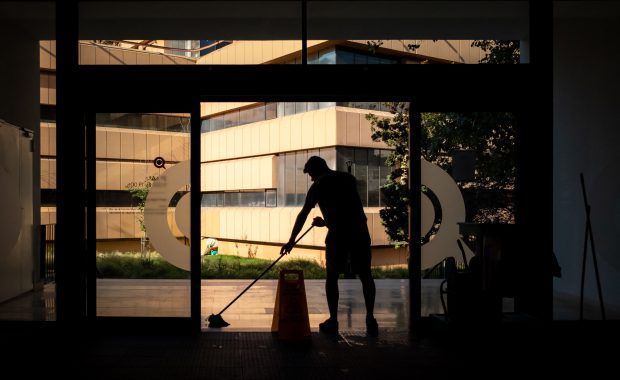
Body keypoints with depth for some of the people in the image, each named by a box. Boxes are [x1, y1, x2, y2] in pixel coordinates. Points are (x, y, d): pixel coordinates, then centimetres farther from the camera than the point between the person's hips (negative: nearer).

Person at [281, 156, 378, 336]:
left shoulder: (319, 185, 6)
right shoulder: (349, 178, 19)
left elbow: (303, 215, 6)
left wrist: (291, 241, 12)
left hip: (338, 234, -4)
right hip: (360, 232, 4)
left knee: (332, 276, 8)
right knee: (365, 275, 10)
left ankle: (333, 321, 10)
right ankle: (370, 319, 9)